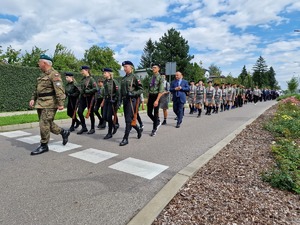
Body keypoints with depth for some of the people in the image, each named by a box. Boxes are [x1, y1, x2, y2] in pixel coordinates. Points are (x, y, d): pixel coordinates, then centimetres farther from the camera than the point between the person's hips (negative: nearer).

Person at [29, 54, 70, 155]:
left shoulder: (54, 74, -11)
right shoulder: (43, 75, 18)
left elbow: (59, 90, -20)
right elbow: (37, 88, 24)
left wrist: (60, 103, -25)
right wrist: (33, 99, 13)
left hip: (49, 104, -9)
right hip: (40, 103, 9)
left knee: (44, 124, -6)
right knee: (47, 123, 13)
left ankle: (44, 146, 6)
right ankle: (64, 132, 28)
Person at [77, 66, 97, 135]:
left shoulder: (91, 79, -10)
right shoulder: (83, 79, 11)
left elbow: (95, 89, -19)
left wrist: (87, 91, -19)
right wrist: (81, 91, 11)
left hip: (90, 98, -7)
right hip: (83, 97, 7)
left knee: (90, 113, 3)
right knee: (79, 112, 1)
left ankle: (92, 128, 18)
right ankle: (84, 127, 16)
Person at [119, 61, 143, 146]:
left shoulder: (134, 77, -4)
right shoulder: (123, 78, 16)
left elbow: (141, 89, -6)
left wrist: (133, 93, -19)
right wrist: (121, 99, 14)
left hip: (131, 100, -8)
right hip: (125, 100, 8)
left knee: (129, 119, -8)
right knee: (127, 118, 14)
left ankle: (125, 138, -2)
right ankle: (138, 130, 36)